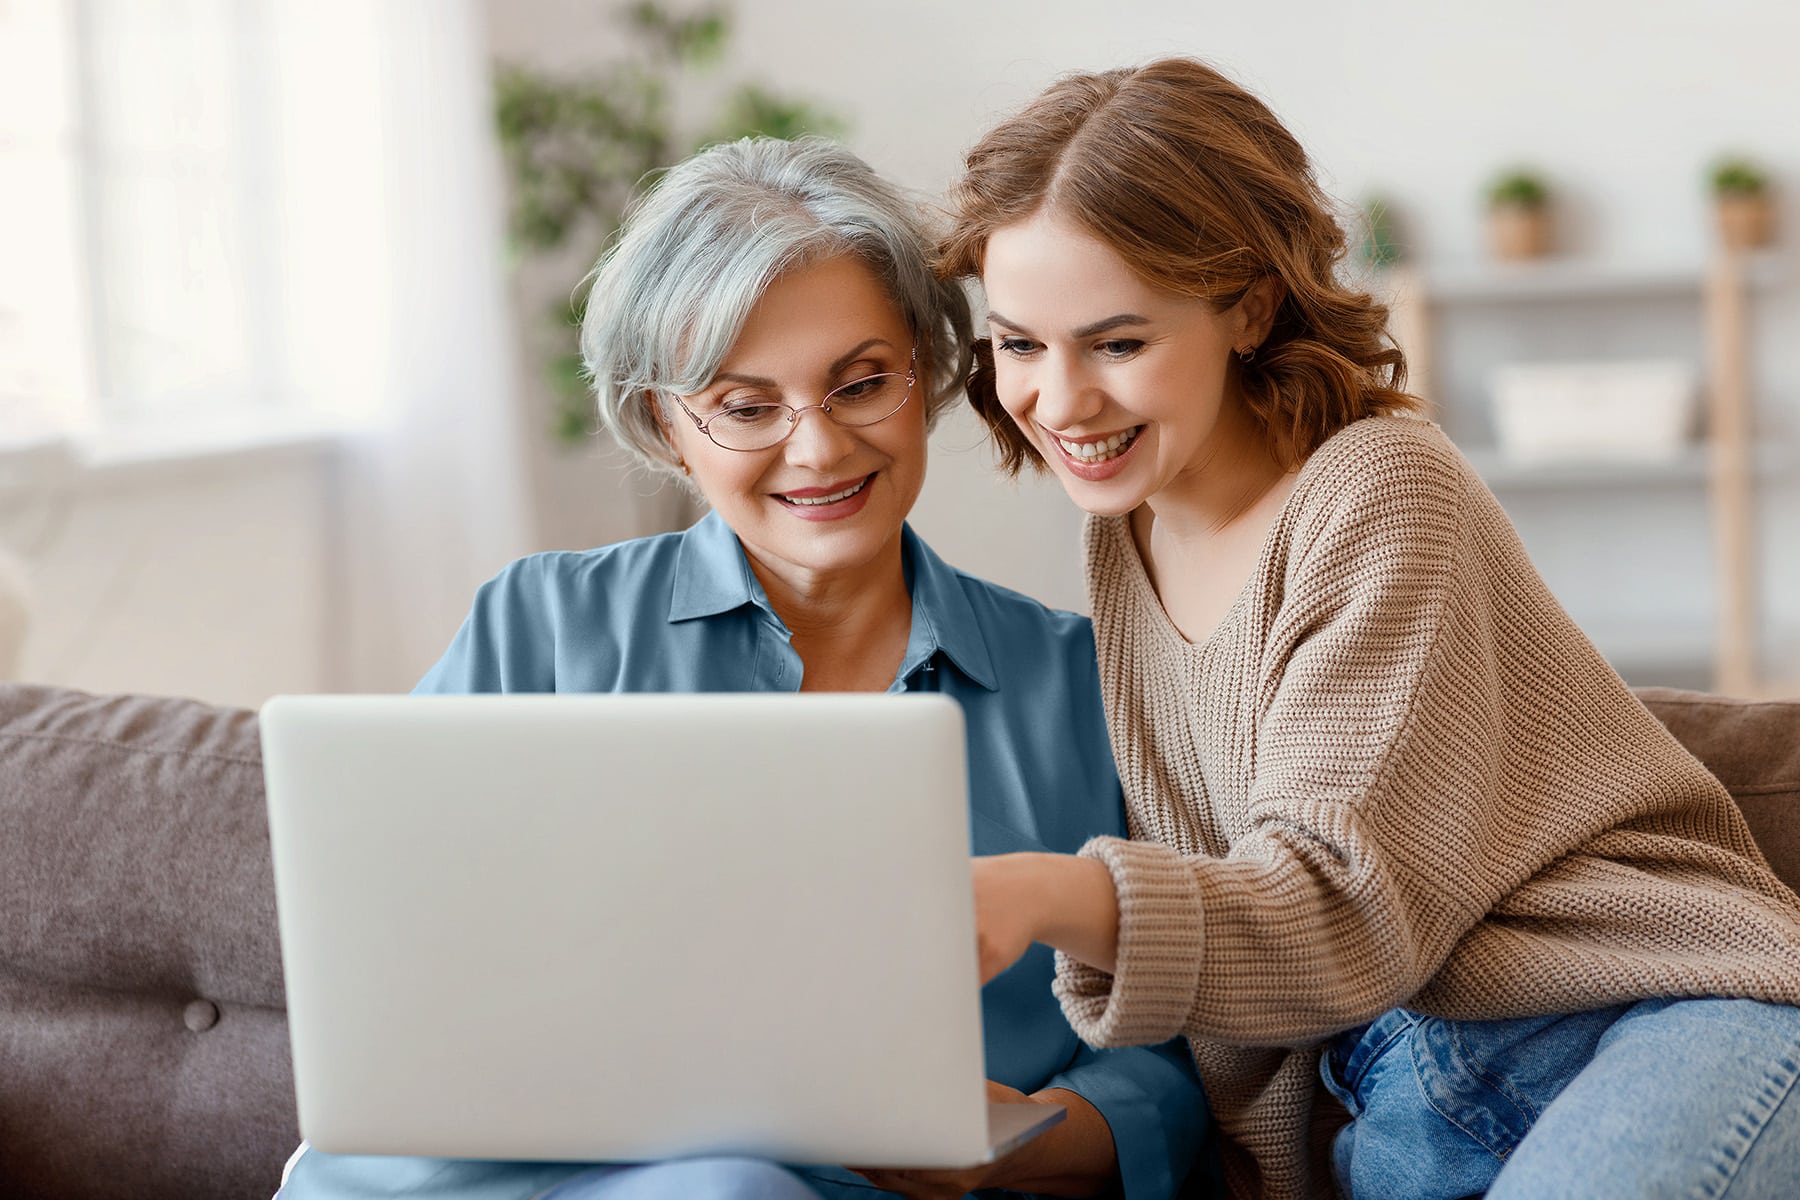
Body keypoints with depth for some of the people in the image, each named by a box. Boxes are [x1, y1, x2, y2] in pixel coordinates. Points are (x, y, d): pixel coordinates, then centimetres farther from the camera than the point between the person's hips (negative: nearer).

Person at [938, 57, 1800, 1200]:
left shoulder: (1380, 492, -9)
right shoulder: (1124, 539, 13)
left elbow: (1343, 905, -18)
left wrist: (1052, 899, -35)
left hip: (1666, 1014, -6)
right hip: (1400, 1102, 6)